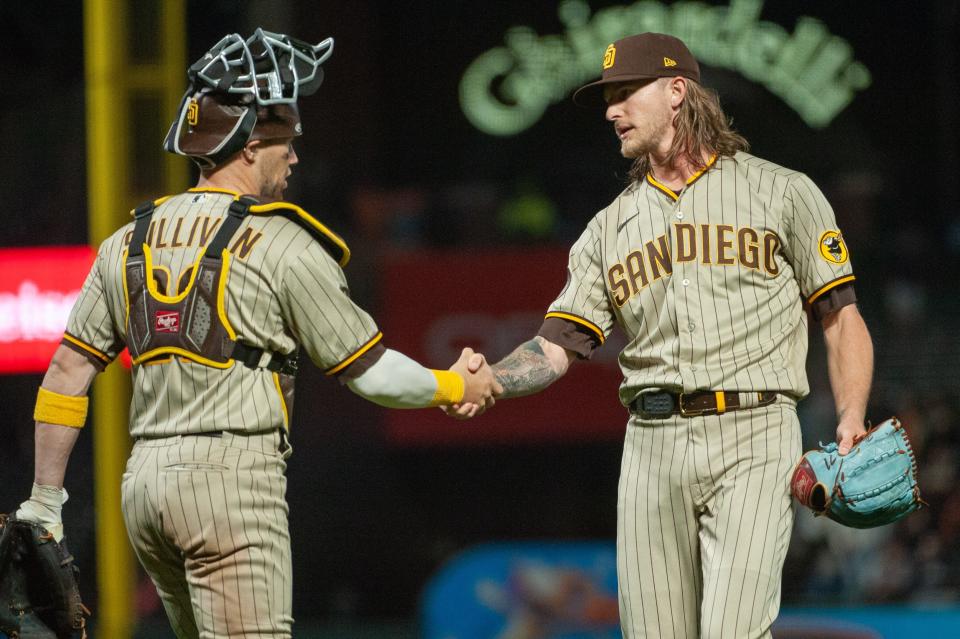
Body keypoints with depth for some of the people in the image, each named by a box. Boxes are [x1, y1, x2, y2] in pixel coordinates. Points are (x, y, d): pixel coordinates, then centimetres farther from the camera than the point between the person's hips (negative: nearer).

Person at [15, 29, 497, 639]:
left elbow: (68, 371, 13)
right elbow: (371, 373, 1)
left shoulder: (129, 242, 14)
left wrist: (45, 502, 18)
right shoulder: (282, 247, -4)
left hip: (142, 480, 7)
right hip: (233, 478, -7)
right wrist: (457, 387, 19)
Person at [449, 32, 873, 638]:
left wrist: (851, 426, -10)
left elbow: (841, 318, 6)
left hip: (754, 436, -4)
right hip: (652, 445, 4)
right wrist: (487, 381, -11)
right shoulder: (611, 226, 19)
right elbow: (558, 346, 11)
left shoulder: (782, 192, 8)